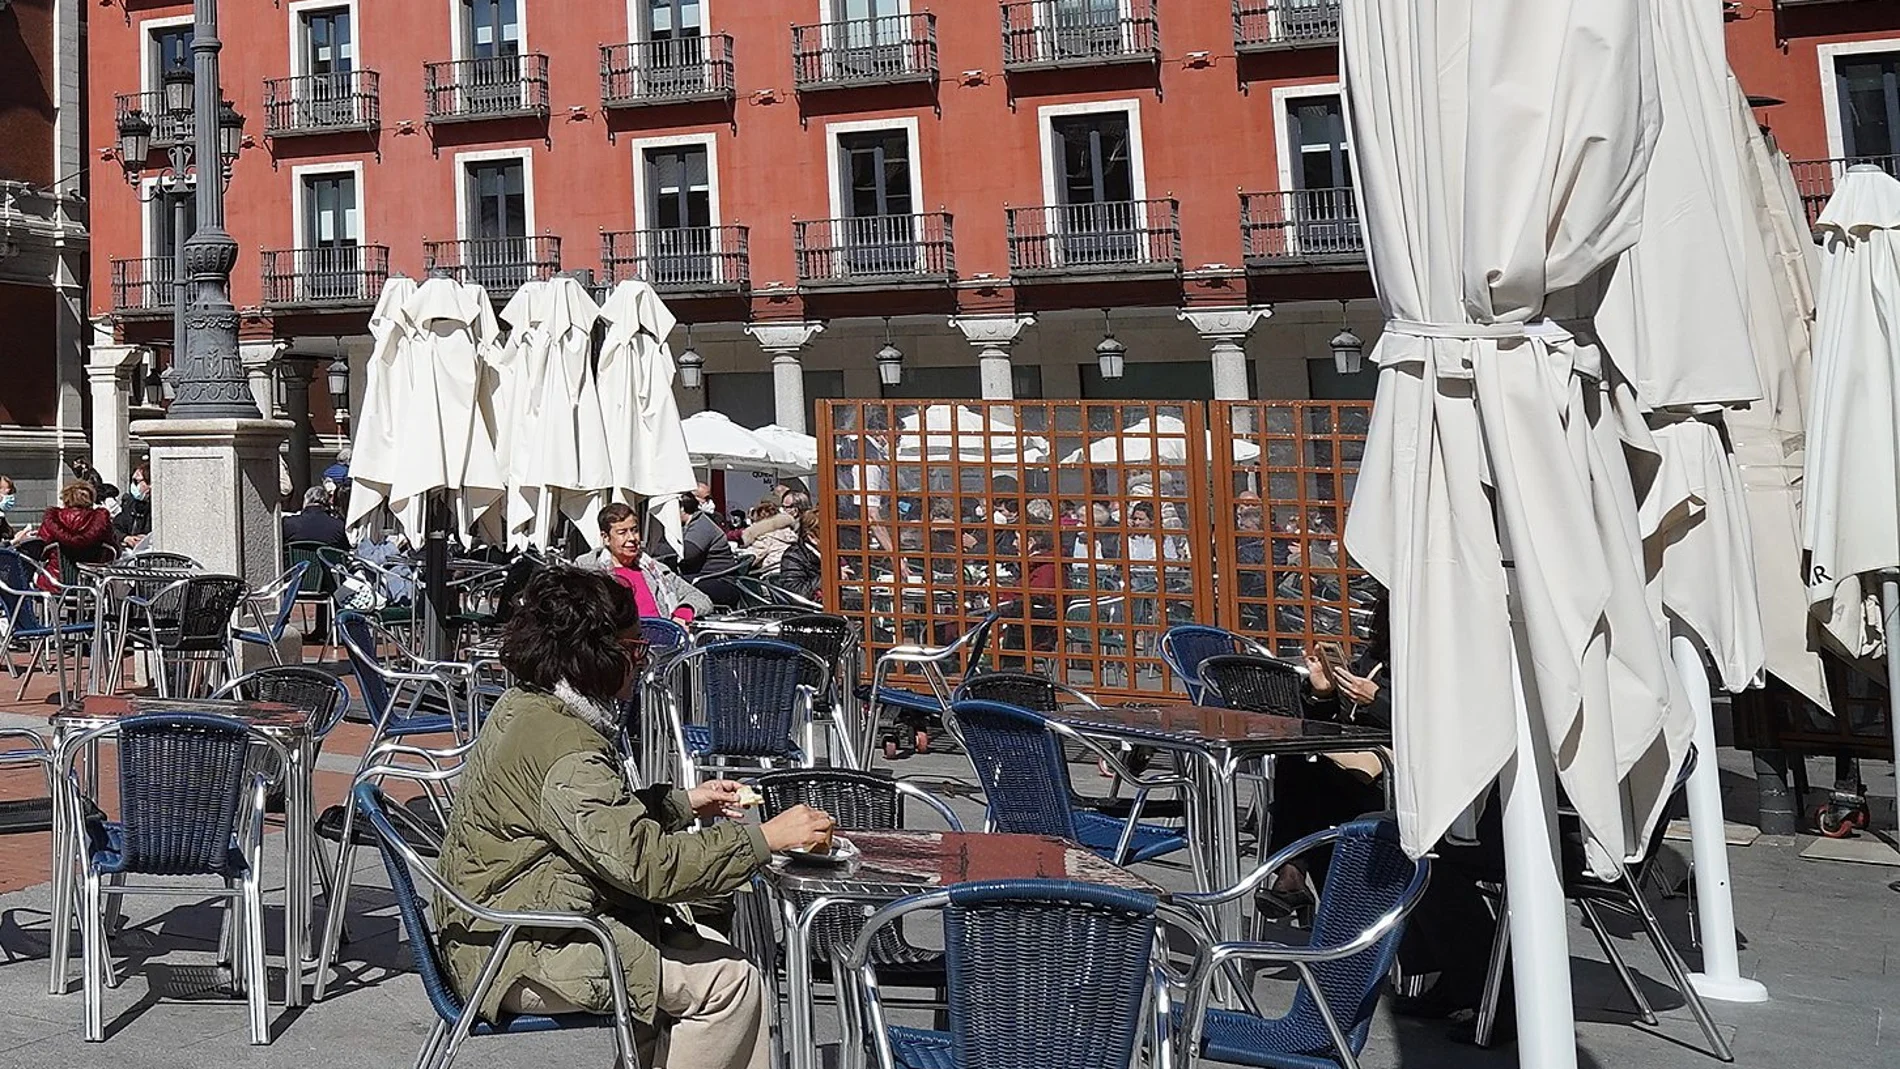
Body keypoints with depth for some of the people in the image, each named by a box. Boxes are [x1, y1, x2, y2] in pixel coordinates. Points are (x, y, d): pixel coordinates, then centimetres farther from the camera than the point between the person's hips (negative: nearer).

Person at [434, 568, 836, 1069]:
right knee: (730, 982, -11)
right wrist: (764, 836, -24)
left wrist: (682, 803, 12)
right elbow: (648, 863, -30)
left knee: (714, 951, 9)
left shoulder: (523, 705, 7)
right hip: (521, 959, -10)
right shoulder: (565, 750, -25)